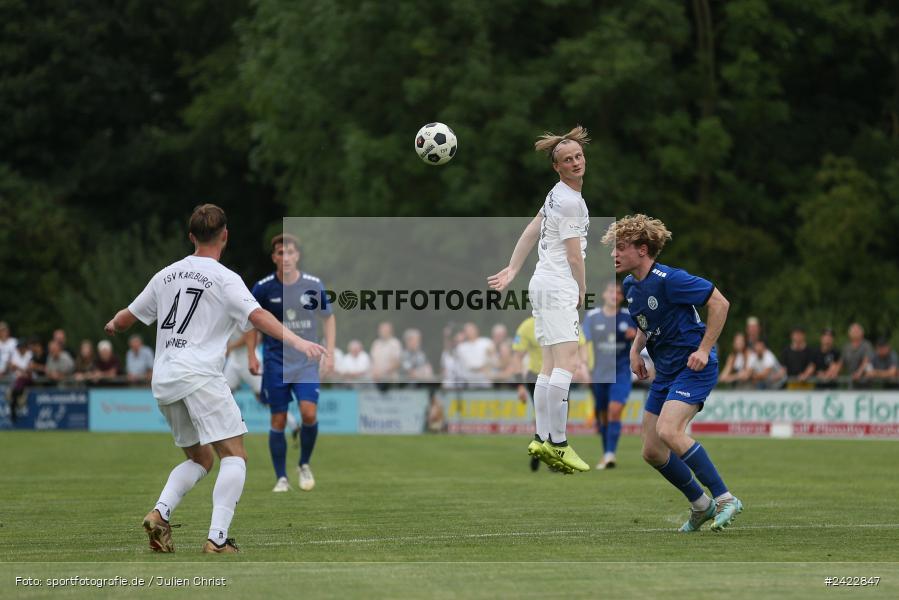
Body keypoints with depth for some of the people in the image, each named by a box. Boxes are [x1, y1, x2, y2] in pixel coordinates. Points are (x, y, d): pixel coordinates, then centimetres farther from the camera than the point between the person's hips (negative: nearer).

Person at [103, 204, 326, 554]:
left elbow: (127, 317, 27)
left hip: (163, 380, 7)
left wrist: (113, 326, 50)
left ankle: (160, 512, -5)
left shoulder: (167, 275, 17)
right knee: (234, 456, -6)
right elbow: (257, 316, -17)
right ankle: (217, 538, -20)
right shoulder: (225, 279, -1)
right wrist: (297, 342, -26)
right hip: (199, 374, -7)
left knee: (199, 460, 18)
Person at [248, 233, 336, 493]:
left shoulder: (314, 285, -4)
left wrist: (329, 353, 2)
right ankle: (281, 478, 10)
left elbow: (328, 317, 9)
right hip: (275, 362, 0)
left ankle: (304, 465, 9)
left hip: (306, 361, 0)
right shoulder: (263, 288, -6)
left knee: (309, 412, -15)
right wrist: (251, 355, 1)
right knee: (278, 420, -1)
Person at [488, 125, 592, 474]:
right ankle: (557, 442, -24)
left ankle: (542, 439, 4)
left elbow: (531, 232, 18)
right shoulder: (570, 200, -14)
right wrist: (582, 291, 2)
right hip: (558, 287, -11)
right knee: (567, 362, -18)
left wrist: (512, 270, 19)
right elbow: (573, 255, -11)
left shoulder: (557, 195, 16)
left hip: (543, 284, 11)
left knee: (550, 366, 7)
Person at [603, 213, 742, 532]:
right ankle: (700, 505, 24)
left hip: (694, 367, -9)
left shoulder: (668, 279, -19)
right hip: (665, 371, 9)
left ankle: (725, 499, -20)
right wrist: (636, 349, 8)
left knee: (668, 431, -28)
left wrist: (704, 350, -19)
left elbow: (720, 303, -16)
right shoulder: (630, 286, 8)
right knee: (652, 452, 6)